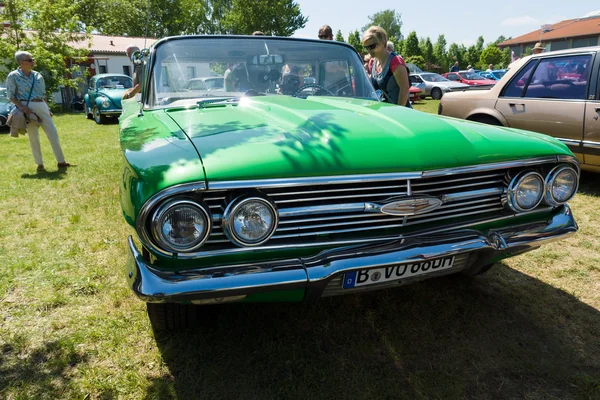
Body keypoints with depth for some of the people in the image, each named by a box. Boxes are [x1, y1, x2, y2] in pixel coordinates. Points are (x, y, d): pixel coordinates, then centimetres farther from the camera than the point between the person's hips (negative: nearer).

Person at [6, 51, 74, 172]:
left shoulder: (38, 75, 12)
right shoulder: (13, 76, -2)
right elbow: (11, 96, -3)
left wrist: (48, 109, 12)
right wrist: (21, 107, -16)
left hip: (41, 106, 4)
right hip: (28, 107, -4)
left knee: (53, 133, 1)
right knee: (33, 137, 0)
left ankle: (61, 162, 6)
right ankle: (40, 164, 8)